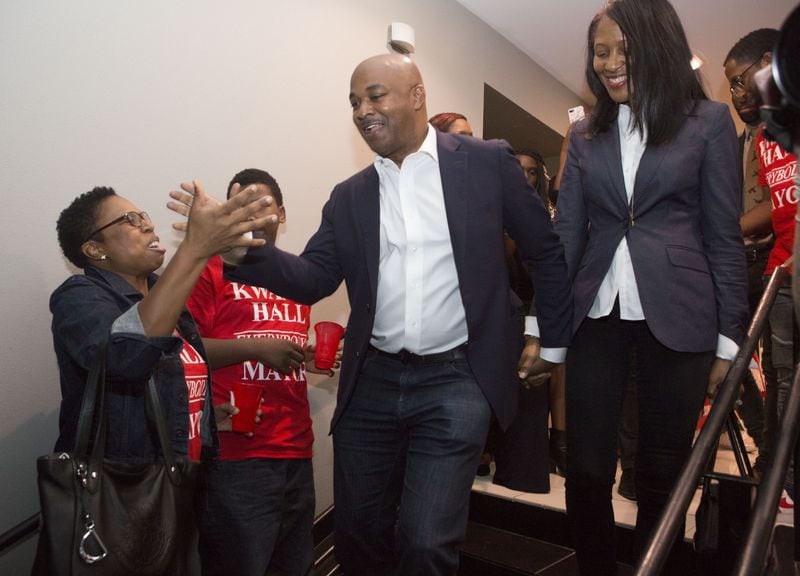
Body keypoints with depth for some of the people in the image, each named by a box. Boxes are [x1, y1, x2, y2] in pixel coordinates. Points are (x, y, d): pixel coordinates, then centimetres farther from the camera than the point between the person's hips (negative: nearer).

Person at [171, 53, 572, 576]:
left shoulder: (487, 163, -1)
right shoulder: (349, 196, 8)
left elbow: (547, 251, 5)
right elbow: (313, 279, 1)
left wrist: (552, 342, 7)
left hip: (456, 381, -3)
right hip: (371, 385, 4)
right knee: (356, 534, 15)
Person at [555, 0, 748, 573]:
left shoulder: (709, 122, 3)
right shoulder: (585, 137, 10)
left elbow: (724, 236, 2)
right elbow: (565, 235, 6)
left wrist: (729, 336, 0)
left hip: (677, 319, -2)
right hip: (596, 317, 2)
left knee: (663, 472, 11)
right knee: (586, 468, 5)